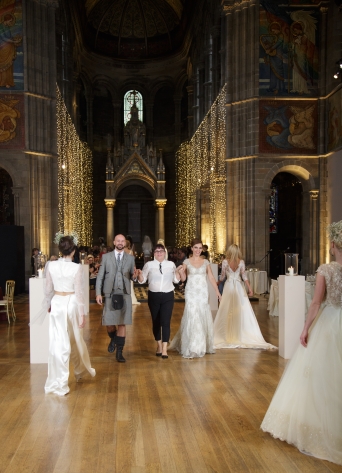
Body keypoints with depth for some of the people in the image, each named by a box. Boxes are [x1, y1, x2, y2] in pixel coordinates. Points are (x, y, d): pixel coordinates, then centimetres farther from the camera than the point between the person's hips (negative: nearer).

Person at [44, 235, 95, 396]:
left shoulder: (51, 265, -5)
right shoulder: (77, 268, -13)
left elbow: (48, 289, 4)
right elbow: (79, 292, -11)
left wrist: (49, 304, 20)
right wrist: (82, 314, -6)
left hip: (57, 303, 1)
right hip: (71, 303, -1)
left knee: (58, 342, 5)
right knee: (75, 339, 19)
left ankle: (58, 382, 8)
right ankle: (81, 369, 40)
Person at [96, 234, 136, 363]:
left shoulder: (130, 258, 8)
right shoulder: (106, 257, 5)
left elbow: (132, 276, 8)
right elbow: (100, 276, 4)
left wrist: (134, 275, -16)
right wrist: (98, 293, -3)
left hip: (125, 294, 1)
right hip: (110, 294, 0)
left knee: (122, 323, 1)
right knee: (109, 323, 0)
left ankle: (119, 352, 11)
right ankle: (113, 339, 33)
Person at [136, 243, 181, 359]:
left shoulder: (171, 264, 4)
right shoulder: (149, 264, 1)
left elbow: (176, 280, 9)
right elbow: (142, 280, 1)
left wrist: (178, 271, -9)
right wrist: (139, 274, -19)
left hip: (168, 296, -1)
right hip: (154, 296, 1)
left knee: (166, 322, -9)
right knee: (156, 322, 12)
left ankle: (165, 349, -5)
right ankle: (159, 346, 30)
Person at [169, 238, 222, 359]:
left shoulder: (206, 262, 6)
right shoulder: (187, 262, 1)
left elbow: (211, 278, 5)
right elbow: (183, 278, -3)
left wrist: (217, 291, -1)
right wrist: (180, 271, -23)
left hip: (203, 292, 2)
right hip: (191, 292, -2)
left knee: (203, 317, 7)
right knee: (192, 317, -6)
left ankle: (203, 344, 25)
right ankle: (192, 348, 3)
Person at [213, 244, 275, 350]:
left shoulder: (225, 262, -4)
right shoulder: (241, 262, -2)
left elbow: (222, 276, 0)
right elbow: (244, 276, -6)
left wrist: (218, 283, 18)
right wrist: (249, 288, -4)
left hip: (229, 286, 0)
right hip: (239, 286, 1)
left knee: (228, 310, 4)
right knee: (242, 310, 4)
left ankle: (229, 335, 8)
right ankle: (241, 334, 5)